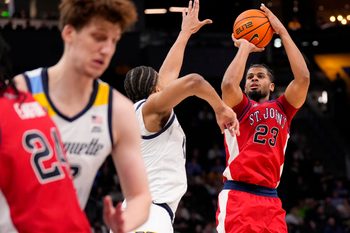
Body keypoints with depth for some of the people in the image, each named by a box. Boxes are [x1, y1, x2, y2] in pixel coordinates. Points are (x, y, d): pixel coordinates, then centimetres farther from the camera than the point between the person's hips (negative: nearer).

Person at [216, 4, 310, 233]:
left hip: (270, 199, 4)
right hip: (237, 195, -4)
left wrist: (282, 32, 6)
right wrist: (244, 48, 3)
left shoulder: (282, 109, 19)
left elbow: (303, 78, 4)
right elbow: (228, 84, -12)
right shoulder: (238, 107, 11)